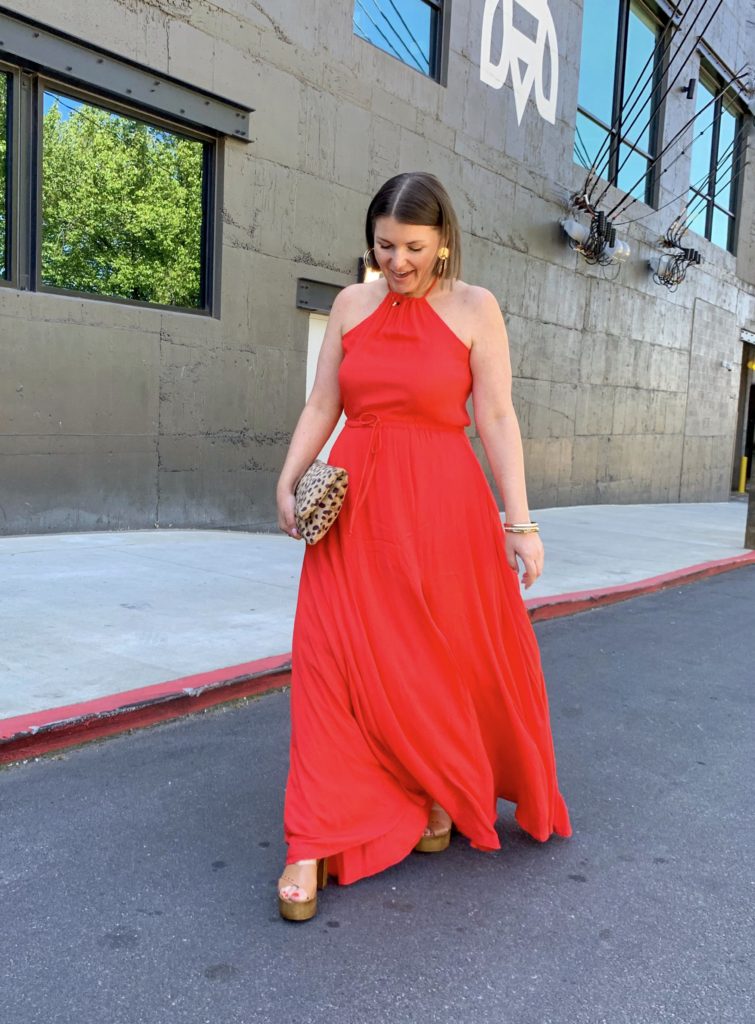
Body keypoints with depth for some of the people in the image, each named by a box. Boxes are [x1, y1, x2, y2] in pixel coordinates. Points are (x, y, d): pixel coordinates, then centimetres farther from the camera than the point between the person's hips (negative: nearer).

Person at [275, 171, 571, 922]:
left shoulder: (474, 308, -1)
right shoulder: (352, 304, 8)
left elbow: (497, 418, -5)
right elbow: (322, 404, 9)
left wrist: (519, 521, -9)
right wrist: (288, 480, -2)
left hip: (441, 506, -2)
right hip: (355, 504, 3)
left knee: (449, 658, 10)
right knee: (333, 662, -2)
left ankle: (446, 795, 37)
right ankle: (315, 845, 6)